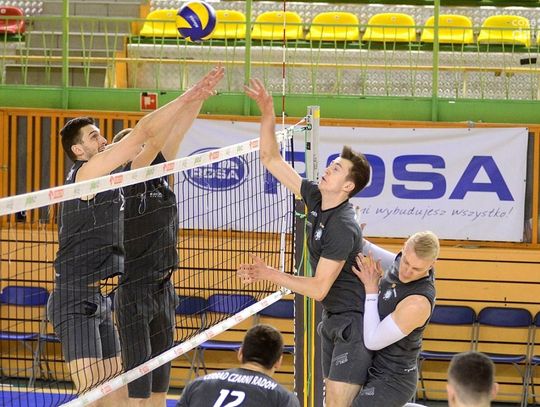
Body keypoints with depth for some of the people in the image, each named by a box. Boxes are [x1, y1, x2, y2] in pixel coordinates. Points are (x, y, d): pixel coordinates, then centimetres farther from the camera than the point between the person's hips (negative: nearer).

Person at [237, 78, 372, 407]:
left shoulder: (343, 229, -23)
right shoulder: (316, 197, 1)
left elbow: (319, 288, -22)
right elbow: (272, 160, 7)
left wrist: (270, 274, -18)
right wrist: (268, 115, -6)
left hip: (355, 320, -9)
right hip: (333, 319, 9)